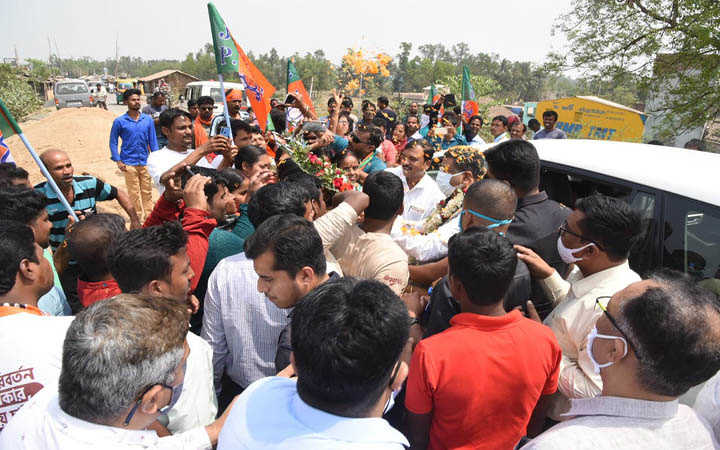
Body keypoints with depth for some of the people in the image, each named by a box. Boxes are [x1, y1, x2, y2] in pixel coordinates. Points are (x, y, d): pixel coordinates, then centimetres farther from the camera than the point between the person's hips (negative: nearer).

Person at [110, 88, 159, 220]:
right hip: (129, 163, -2)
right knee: (134, 193, 4)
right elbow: (113, 142, 4)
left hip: (145, 162, 2)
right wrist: (118, 161, -4)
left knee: (147, 192, 6)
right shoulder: (119, 121, -1)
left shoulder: (148, 119, 5)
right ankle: (138, 217, 15)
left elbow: (153, 140, 9)